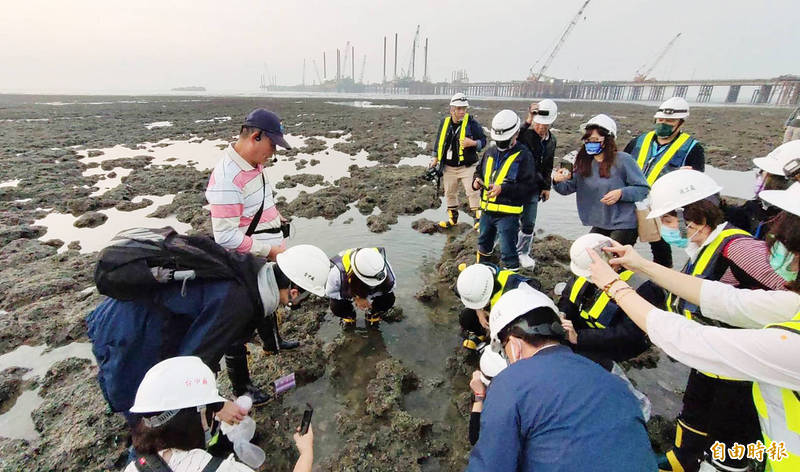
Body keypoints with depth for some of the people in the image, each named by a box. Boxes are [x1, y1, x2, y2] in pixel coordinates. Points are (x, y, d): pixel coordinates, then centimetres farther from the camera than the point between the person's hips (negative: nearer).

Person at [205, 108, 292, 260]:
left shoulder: (256, 163, 7)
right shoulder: (226, 179, -23)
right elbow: (226, 237, -25)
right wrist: (269, 251, -22)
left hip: (275, 250, 9)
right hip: (256, 263, -8)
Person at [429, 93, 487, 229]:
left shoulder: (472, 122, -9)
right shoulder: (444, 122, 3)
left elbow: (483, 141, -5)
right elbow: (438, 141, 15)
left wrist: (473, 143, -25)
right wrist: (435, 159, 17)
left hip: (467, 166, -4)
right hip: (448, 167, 4)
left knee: (472, 192, -6)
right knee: (449, 193, 14)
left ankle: (478, 218, 5)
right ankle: (453, 217, 32)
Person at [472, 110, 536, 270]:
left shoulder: (523, 155, -11)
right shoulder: (490, 152, 8)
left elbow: (529, 186, -17)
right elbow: (479, 171, 22)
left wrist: (503, 188, -26)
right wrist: (477, 181, -1)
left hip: (508, 213, -7)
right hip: (487, 209, 7)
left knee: (508, 252, -1)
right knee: (484, 244, 24)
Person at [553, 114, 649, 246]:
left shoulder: (623, 160, -13)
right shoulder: (584, 163, 2)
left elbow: (643, 189, -9)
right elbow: (567, 188, 0)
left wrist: (621, 193, -25)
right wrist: (557, 181, -21)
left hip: (624, 225, -5)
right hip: (600, 225, 6)